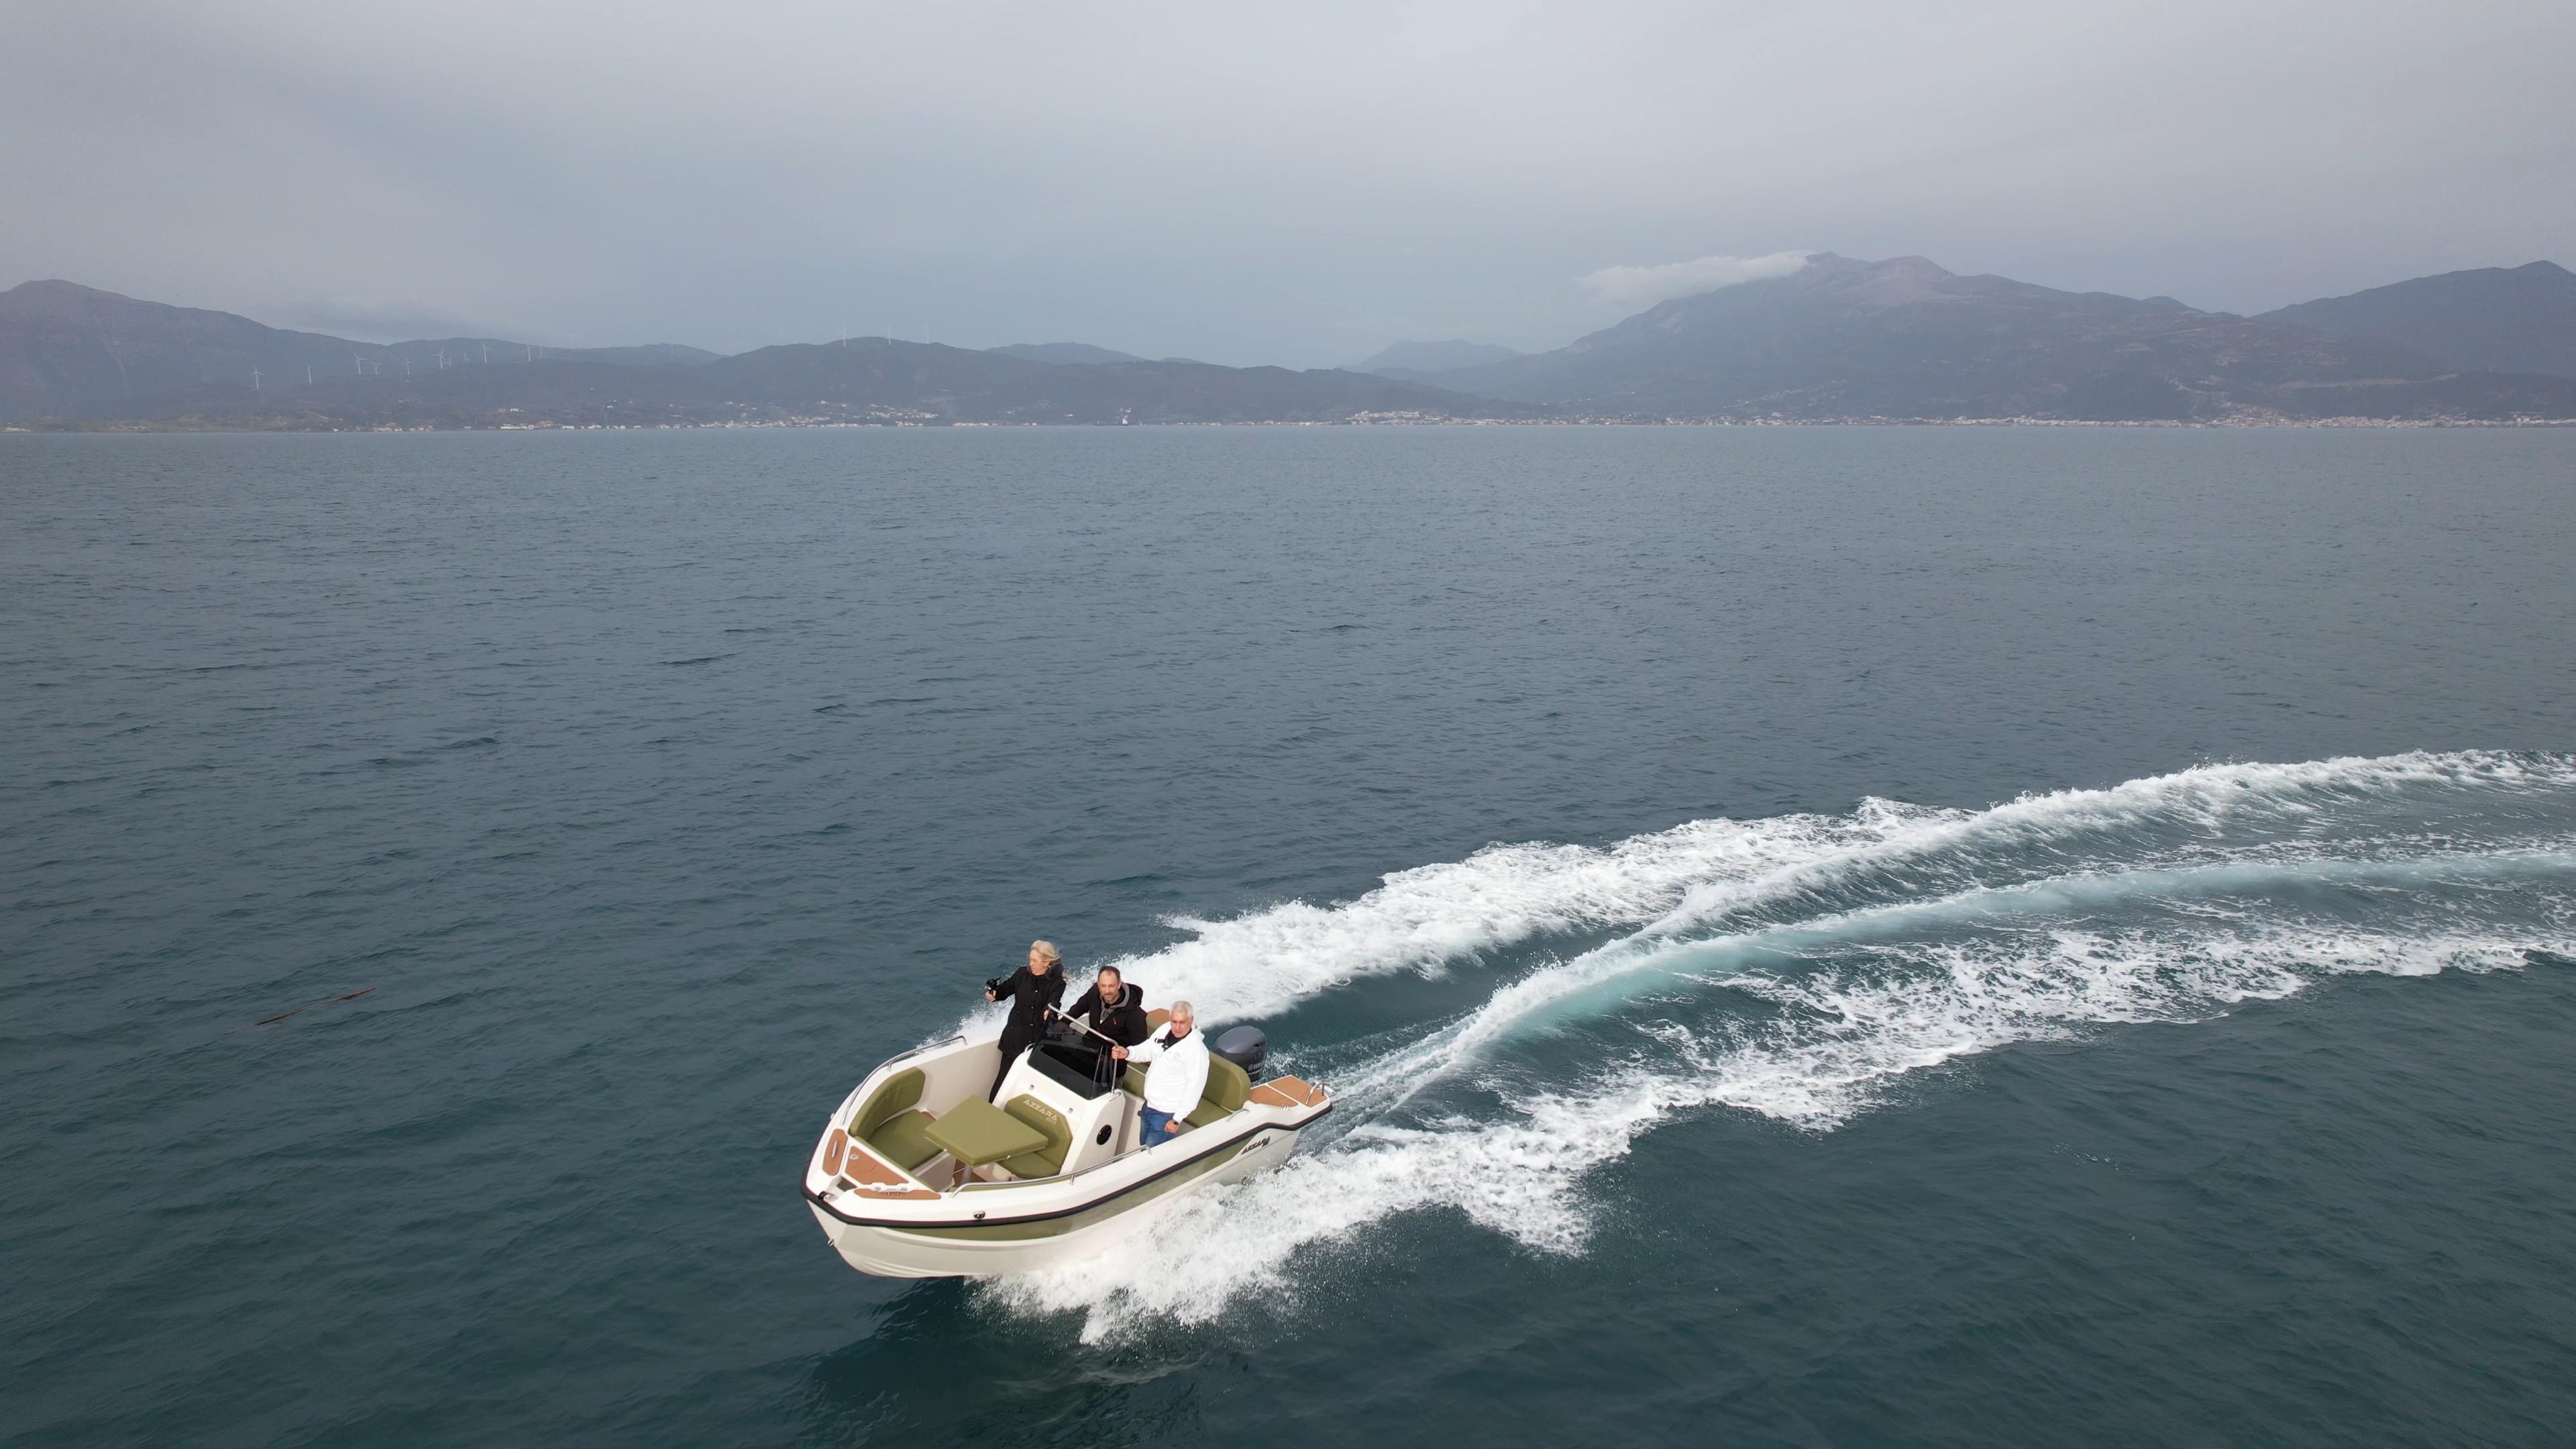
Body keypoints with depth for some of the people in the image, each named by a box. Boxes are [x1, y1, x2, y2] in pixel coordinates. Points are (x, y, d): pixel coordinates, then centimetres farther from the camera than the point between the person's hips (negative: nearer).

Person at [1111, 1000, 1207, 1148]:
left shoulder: (1196, 1050, -27)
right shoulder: (1165, 1030, -4)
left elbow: (1195, 1087, -24)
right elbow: (1147, 1051, 11)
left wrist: (1177, 1119, -20)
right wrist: (1127, 1053, -11)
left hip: (1166, 1115, -8)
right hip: (1149, 1106, 8)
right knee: (1143, 1147, 23)